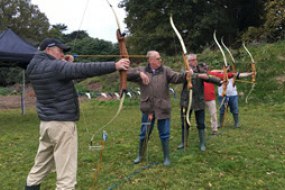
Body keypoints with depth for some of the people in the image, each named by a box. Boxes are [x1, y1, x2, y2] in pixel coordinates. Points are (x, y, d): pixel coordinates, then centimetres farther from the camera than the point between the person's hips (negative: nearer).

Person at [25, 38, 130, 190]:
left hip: (46, 123, 9)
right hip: (62, 123, -9)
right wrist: (115, 66, -25)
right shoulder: (54, 66, -17)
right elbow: (84, 69, -25)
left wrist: (65, 64, 12)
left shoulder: (35, 67, 10)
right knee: (66, 173, -3)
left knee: (41, 166, 23)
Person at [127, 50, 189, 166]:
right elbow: (126, 74, -5)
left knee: (164, 134, 7)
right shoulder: (142, 70, 2)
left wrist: (185, 75, -34)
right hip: (148, 109, 1)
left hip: (162, 108, 0)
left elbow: (176, 77, -14)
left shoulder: (165, 70, 1)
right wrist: (139, 73, -19)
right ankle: (140, 155, 34)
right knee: (144, 134, 13)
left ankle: (166, 157, 25)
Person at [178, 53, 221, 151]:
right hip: (186, 100, 0)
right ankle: (183, 142, 27)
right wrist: (199, 75, -41)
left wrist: (219, 81, -34)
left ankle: (202, 143, 19)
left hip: (199, 100, 0)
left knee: (201, 123, 5)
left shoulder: (201, 69, 0)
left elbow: (208, 76, -16)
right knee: (185, 123, 11)